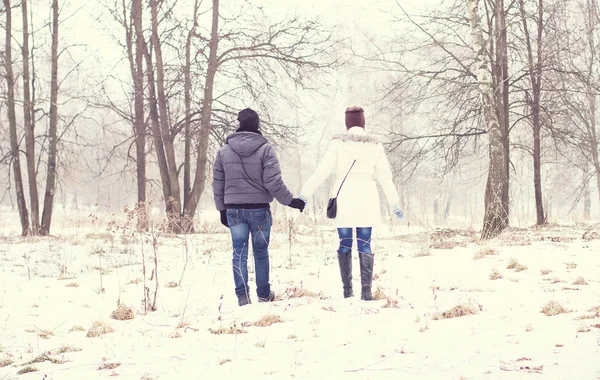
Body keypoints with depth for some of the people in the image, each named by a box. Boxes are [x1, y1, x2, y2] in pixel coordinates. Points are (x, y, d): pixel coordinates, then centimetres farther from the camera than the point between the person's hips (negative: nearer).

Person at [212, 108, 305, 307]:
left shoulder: (224, 151, 2)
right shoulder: (265, 149, -9)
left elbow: (217, 184, 7)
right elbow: (273, 182, -14)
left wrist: (222, 209, 17)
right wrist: (290, 201, -2)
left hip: (234, 210, 2)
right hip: (259, 209, -2)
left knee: (239, 252, 4)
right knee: (261, 251, 11)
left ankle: (242, 295, -4)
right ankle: (264, 294, 20)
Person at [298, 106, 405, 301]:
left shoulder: (338, 143, -2)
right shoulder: (375, 145, 3)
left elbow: (322, 171, -8)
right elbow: (385, 177, 3)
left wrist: (304, 194, -3)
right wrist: (394, 204, 9)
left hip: (343, 201, -1)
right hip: (366, 202, 1)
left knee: (344, 244, 8)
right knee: (364, 244, 2)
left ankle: (347, 289, 9)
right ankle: (366, 290, -6)